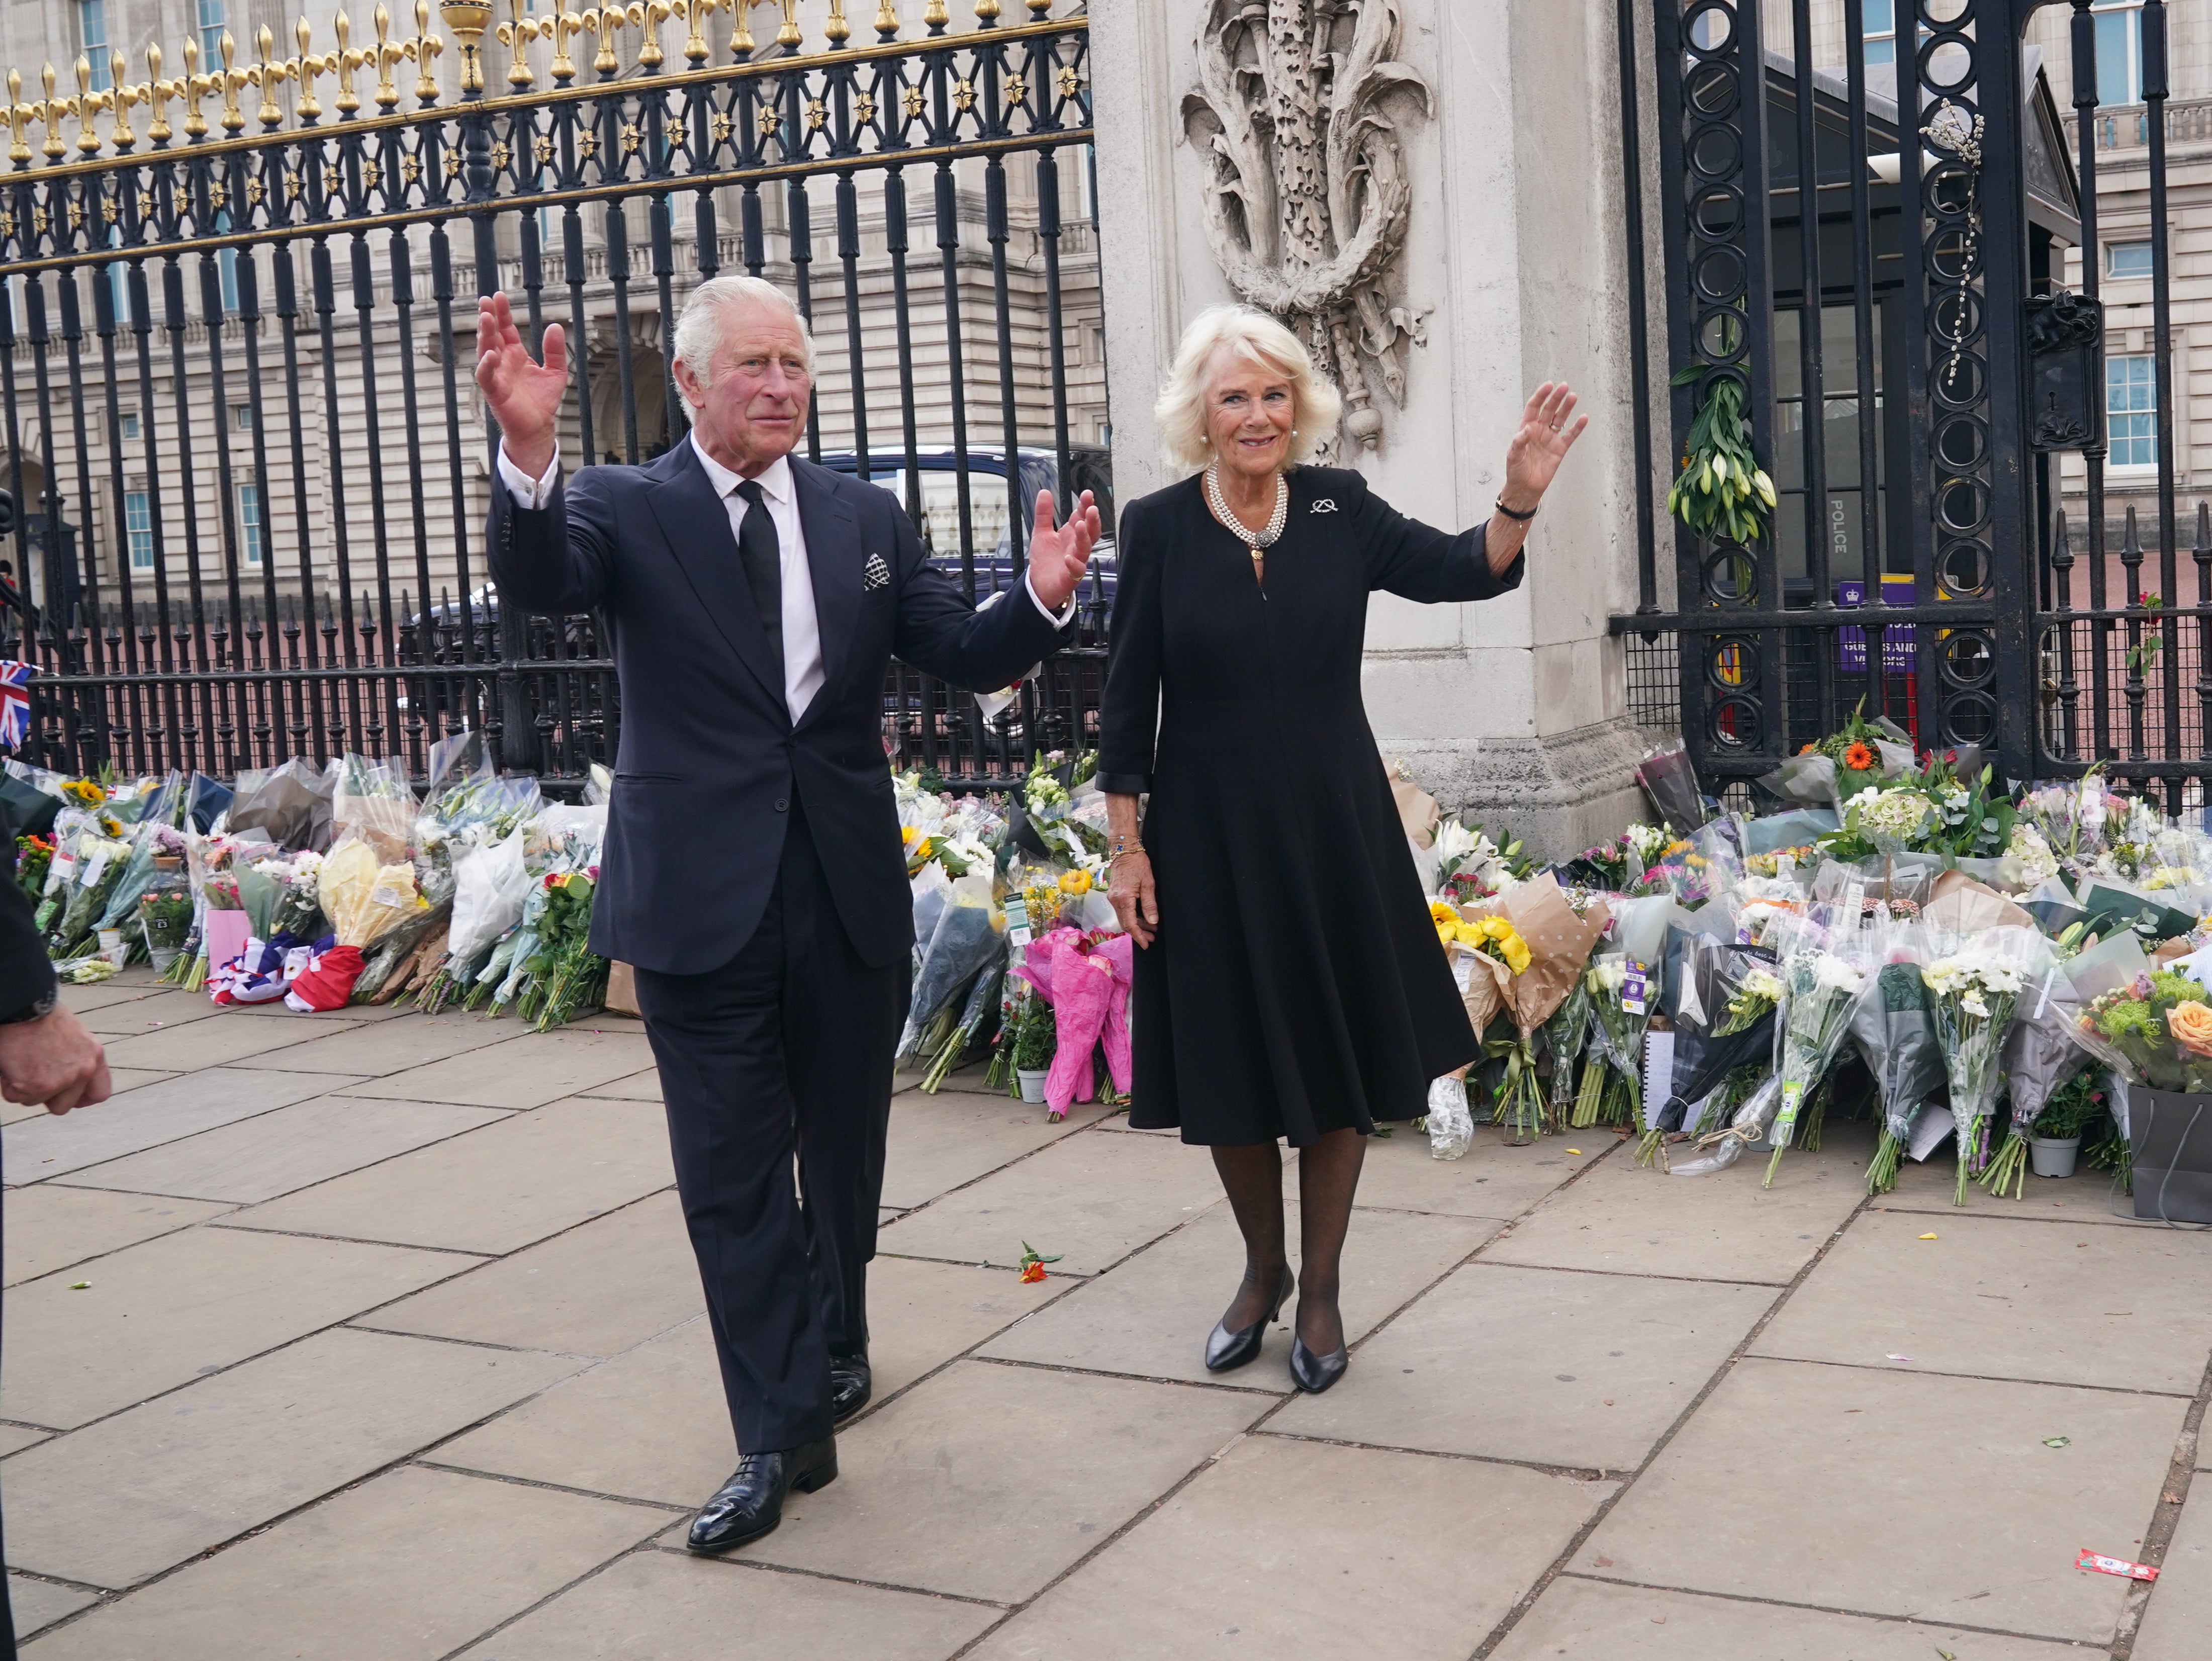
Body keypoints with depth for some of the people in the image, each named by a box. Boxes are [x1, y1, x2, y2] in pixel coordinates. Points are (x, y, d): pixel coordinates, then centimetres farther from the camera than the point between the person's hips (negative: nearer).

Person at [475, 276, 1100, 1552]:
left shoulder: (866, 517, 6)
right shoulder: (627, 509, -4)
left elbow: (962, 655, 3)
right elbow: (537, 582, -24)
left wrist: (1044, 599, -18)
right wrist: (530, 455, -44)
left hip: (851, 893, 3)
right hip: (705, 900, -3)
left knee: (845, 1148, 19)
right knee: (734, 1174, 1)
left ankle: (836, 1347, 42)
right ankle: (784, 1431, 12)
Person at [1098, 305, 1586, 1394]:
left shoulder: (1339, 507, -1)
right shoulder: (1159, 526, -6)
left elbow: (1465, 573, -10)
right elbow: (1128, 701, -4)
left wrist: (1521, 498, -29)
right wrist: (1126, 845, -6)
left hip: (1335, 828, 1)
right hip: (1208, 837, -1)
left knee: (1337, 1061, 8)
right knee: (1229, 1064, 10)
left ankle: (1319, 1288, 25)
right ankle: (1262, 1270, 33)